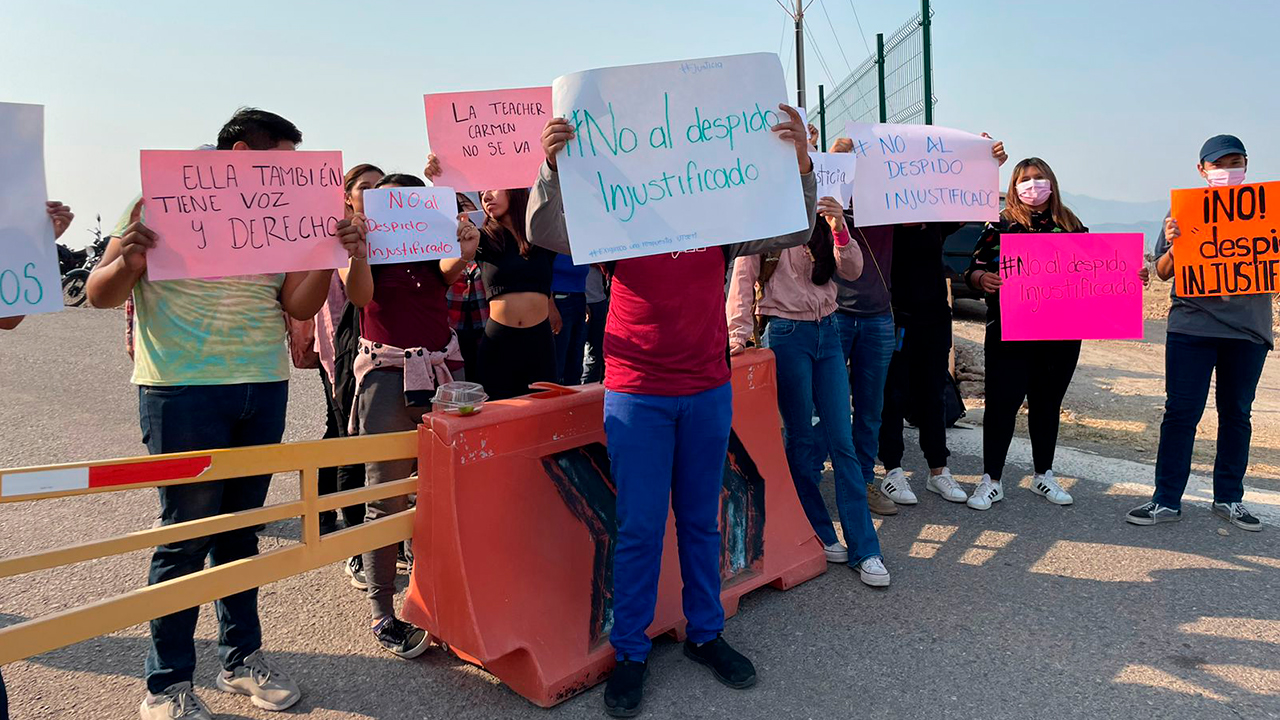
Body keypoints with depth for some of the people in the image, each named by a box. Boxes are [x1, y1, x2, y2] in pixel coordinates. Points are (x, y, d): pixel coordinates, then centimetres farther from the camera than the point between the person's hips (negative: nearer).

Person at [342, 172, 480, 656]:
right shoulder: (370, 245, 8)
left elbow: (449, 272, -8)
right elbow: (360, 294, -10)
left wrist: (466, 251, -29)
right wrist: (357, 250, -28)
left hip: (444, 371, 3)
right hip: (388, 376, -3)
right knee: (387, 498, -1)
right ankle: (383, 613, 8)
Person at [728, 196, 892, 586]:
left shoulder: (818, 220, 11)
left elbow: (852, 271, 1)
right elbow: (743, 280, -9)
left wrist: (839, 230, -16)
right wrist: (739, 334, -20)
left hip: (827, 333, 5)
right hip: (786, 334, -4)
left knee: (842, 441, 2)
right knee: (799, 439, 4)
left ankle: (864, 549, 6)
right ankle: (818, 535, 18)